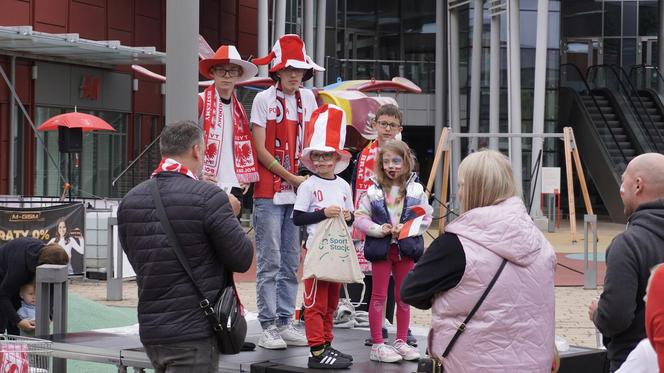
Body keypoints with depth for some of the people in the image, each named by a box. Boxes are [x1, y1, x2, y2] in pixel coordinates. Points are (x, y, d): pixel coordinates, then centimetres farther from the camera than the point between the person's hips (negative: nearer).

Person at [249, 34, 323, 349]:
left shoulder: (307, 98, 10)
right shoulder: (264, 99, -4)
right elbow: (261, 149, -7)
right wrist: (292, 178, -8)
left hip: (297, 192, 5)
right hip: (269, 192, -5)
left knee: (291, 261, 8)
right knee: (269, 261, -4)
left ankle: (285, 323, 14)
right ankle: (268, 326, 0)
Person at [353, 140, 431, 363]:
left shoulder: (416, 190, 0)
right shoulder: (373, 191, -3)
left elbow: (426, 218, 0)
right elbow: (360, 218, -2)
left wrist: (406, 229, -14)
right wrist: (378, 229, -16)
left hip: (406, 249, 2)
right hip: (381, 249, -2)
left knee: (403, 297, 11)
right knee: (379, 296, 4)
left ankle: (401, 342, 22)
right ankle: (378, 344, 8)